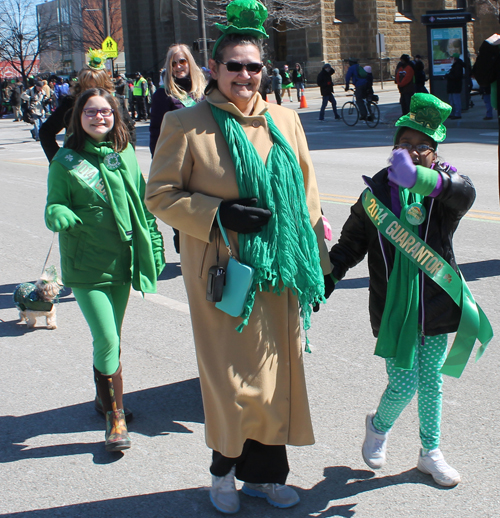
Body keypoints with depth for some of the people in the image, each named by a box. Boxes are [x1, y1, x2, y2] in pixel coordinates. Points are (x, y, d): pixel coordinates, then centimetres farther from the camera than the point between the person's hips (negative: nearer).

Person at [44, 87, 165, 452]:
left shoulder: (125, 154, 5)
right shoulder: (66, 162, -5)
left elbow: (142, 201, 12)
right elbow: (55, 204, -1)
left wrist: (153, 244, 10)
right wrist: (60, 216, -24)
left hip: (122, 261, 4)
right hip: (86, 266, -4)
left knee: (111, 338, 16)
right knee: (107, 341, -9)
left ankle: (107, 398, 35)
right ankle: (115, 416, 4)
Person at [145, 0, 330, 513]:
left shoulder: (284, 120, 9)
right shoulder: (186, 124, -5)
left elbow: (306, 193, 14)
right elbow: (159, 194, -4)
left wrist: (317, 260, 13)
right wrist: (218, 214, -17)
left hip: (279, 274, 5)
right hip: (223, 274, -5)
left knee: (277, 376, 11)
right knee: (235, 383, -3)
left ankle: (264, 473, 29)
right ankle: (224, 468, 25)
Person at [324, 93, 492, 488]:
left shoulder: (445, 184, -5)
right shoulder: (378, 189, -2)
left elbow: (465, 193, -31)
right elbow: (351, 243, 6)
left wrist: (418, 177, -49)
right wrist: (324, 280, -6)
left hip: (436, 302, 1)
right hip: (393, 306, -1)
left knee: (431, 381, 14)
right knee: (404, 384, -3)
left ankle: (431, 453, 34)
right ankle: (378, 427, 30)